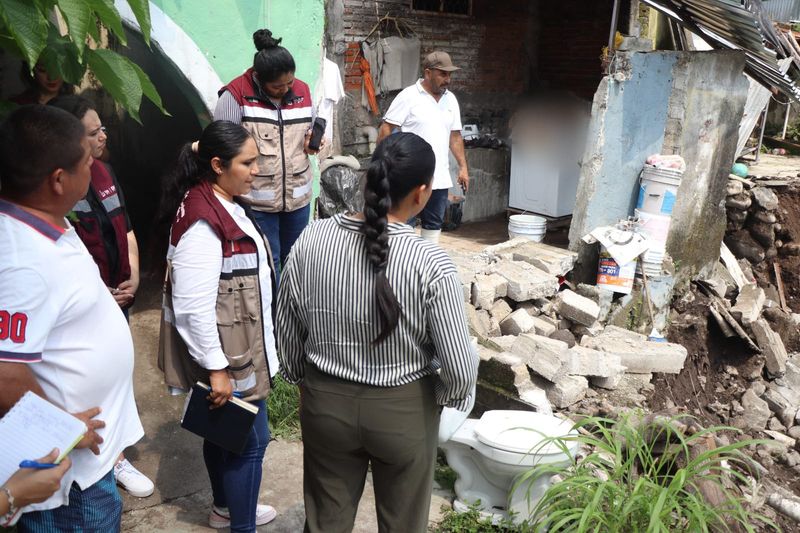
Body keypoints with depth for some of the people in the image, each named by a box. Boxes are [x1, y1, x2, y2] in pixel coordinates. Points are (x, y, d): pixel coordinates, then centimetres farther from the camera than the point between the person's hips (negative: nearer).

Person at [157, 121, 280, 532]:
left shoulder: (225, 203, 4)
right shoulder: (203, 223, -27)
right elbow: (193, 308, -28)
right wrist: (216, 368, -22)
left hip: (239, 344, 10)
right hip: (226, 352, -10)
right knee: (249, 439, 4)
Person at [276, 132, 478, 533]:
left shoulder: (310, 240, -14)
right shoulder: (431, 263, -24)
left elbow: (287, 331, -2)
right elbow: (459, 367, -18)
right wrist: (446, 398, 3)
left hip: (326, 403, 3)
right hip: (404, 411, -2)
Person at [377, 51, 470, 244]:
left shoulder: (451, 100, 11)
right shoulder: (408, 96, -8)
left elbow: (455, 136, 16)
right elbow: (386, 129, -9)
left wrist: (463, 166, 11)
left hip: (439, 178, 6)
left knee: (435, 223, 13)